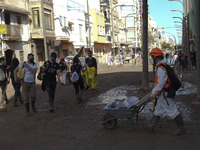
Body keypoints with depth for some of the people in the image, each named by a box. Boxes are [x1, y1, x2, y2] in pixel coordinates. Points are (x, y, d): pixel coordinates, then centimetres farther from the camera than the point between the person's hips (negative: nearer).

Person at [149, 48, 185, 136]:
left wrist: (154, 93, -17)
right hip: (163, 94, 11)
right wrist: (154, 91, 24)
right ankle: (152, 125, 27)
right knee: (158, 110, 17)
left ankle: (181, 127, 9)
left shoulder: (161, 68, -22)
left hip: (165, 94, -11)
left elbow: (161, 83, -25)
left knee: (172, 111, -2)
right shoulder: (164, 66, 12)